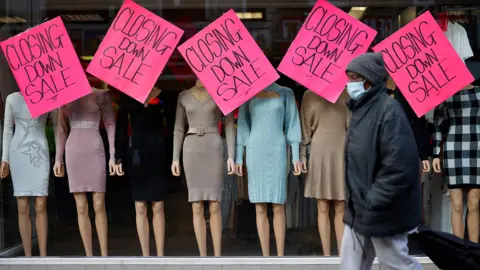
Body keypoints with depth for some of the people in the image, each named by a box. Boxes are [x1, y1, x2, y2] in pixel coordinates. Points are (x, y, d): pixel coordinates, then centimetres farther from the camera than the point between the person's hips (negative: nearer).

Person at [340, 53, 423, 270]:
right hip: (358, 211, 9)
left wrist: (372, 202, -20)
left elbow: (399, 168, -25)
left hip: (381, 212, -9)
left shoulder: (388, 110, -18)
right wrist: (356, 202, 12)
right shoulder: (362, 109, 11)